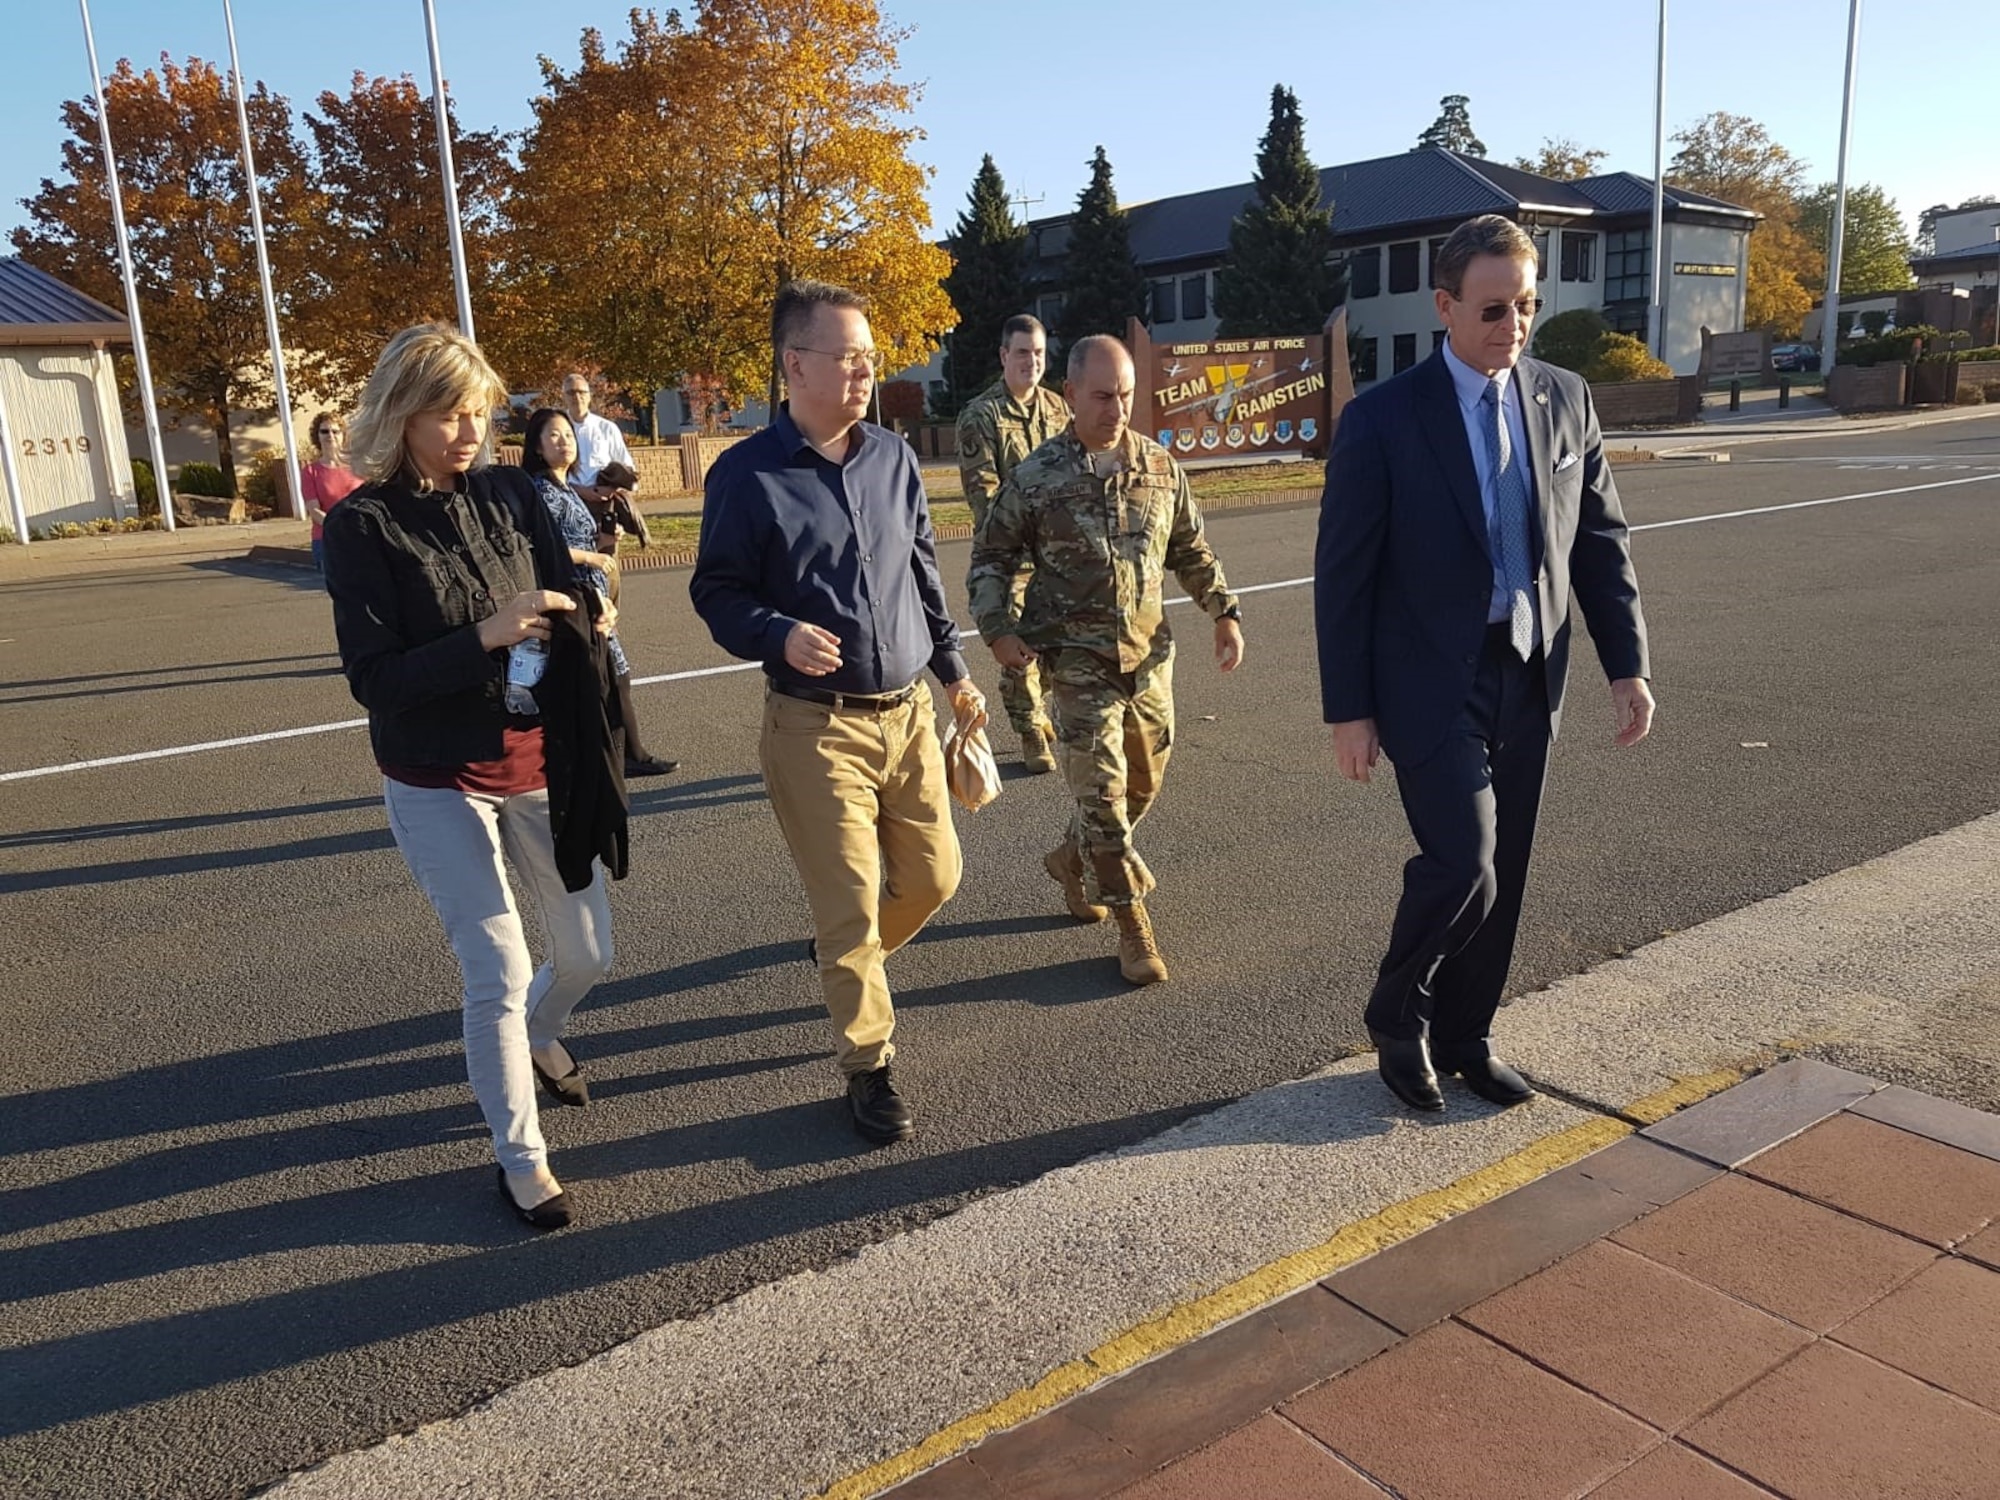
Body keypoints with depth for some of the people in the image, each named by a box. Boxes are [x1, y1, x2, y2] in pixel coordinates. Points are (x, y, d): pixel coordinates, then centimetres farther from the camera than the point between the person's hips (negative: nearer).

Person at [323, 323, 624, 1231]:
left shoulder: (509, 493, 1)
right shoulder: (362, 525, -11)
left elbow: (571, 596, 5)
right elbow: (373, 677, -15)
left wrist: (582, 615, -19)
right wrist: (485, 636, -26)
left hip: (537, 765, 4)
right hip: (438, 784, -4)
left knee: (587, 954, 13)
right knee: (500, 975, -5)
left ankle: (533, 1038, 47)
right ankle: (520, 1161, 15)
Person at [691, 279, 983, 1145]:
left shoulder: (894, 458, 7)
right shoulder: (747, 476, -9)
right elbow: (717, 592, -4)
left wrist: (953, 670, 21)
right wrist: (779, 635, -23)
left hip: (907, 711, 6)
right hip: (816, 725, -5)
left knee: (933, 877, 13)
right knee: (850, 905, -1)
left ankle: (846, 957, 44)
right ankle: (868, 1068, 18)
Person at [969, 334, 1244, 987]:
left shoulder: (1160, 467, 4)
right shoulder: (1035, 478, -7)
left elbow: (1192, 552, 15)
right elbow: (990, 558, 2)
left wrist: (1225, 613, 8)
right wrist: (999, 630, -10)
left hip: (1150, 656, 5)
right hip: (1078, 661, -4)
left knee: (1143, 784, 14)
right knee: (1101, 791, -7)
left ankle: (1072, 860, 40)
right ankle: (1134, 927, 5)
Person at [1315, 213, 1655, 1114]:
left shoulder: (1565, 400, 5)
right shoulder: (1383, 420, -9)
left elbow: (1601, 541, 10)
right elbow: (1342, 575, -8)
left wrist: (1627, 664, 4)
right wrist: (1348, 709, -9)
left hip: (1530, 678, 5)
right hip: (1433, 683, -5)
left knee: (1501, 876, 11)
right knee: (1462, 865, -12)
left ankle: (1466, 1035, 30)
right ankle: (1397, 1019, 15)